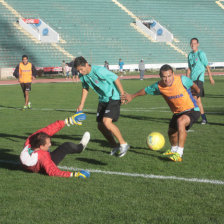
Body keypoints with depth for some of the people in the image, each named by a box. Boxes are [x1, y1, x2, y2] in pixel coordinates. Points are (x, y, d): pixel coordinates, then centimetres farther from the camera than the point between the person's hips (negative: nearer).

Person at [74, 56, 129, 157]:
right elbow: (85, 88, 17)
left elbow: (115, 79, -17)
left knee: (107, 122, -23)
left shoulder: (99, 71, -25)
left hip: (113, 98, -8)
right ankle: (115, 147, 22)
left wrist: (122, 95, -15)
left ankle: (123, 144, -7)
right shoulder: (82, 76, -2)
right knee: (100, 126, 5)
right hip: (102, 99, 8)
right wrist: (81, 104, 16)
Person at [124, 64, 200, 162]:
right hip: (177, 112, 6)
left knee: (180, 121, -35)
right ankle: (174, 149, 59)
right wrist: (132, 96, 14)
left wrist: (197, 91, 19)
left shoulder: (182, 80, -24)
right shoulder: (158, 86, -14)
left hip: (191, 110, -6)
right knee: (171, 133, 21)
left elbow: (192, 85, -1)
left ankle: (179, 154, -36)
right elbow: (146, 90, 5)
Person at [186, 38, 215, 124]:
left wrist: (210, 78, 0)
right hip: (192, 79, 7)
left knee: (195, 97, -16)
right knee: (198, 99, 6)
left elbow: (207, 66, -2)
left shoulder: (201, 54, -4)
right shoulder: (190, 55, 15)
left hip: (199, 78, -7)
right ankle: (204, 118, 12)